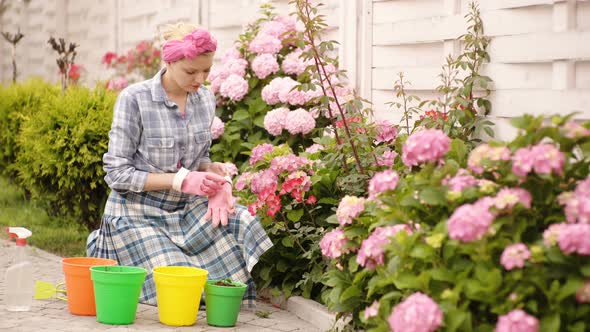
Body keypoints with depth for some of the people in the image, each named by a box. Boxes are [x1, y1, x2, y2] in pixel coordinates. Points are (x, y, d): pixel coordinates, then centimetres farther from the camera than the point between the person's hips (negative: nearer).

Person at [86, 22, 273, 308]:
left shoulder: (205, 99, 2)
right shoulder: (134, 99, -16)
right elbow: (117, 173, -16)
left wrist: (214, 173, -10)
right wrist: (182, 180, -24)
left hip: (188, 209, 6)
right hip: (139, 213, -6)